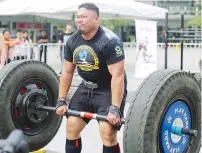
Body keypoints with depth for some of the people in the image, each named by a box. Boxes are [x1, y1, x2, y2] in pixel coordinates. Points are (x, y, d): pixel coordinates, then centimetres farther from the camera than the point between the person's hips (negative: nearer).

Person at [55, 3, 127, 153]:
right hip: (87, 88, 7)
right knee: (71, 126, 5)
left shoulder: (110, 41, -25)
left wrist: (115, 108, -31)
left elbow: (117, 76, -27)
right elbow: (67, 72, 4)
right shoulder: (73, 40, -4)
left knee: (107, 132, -18)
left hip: (109, 90, -7)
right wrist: (61, 101, 3)